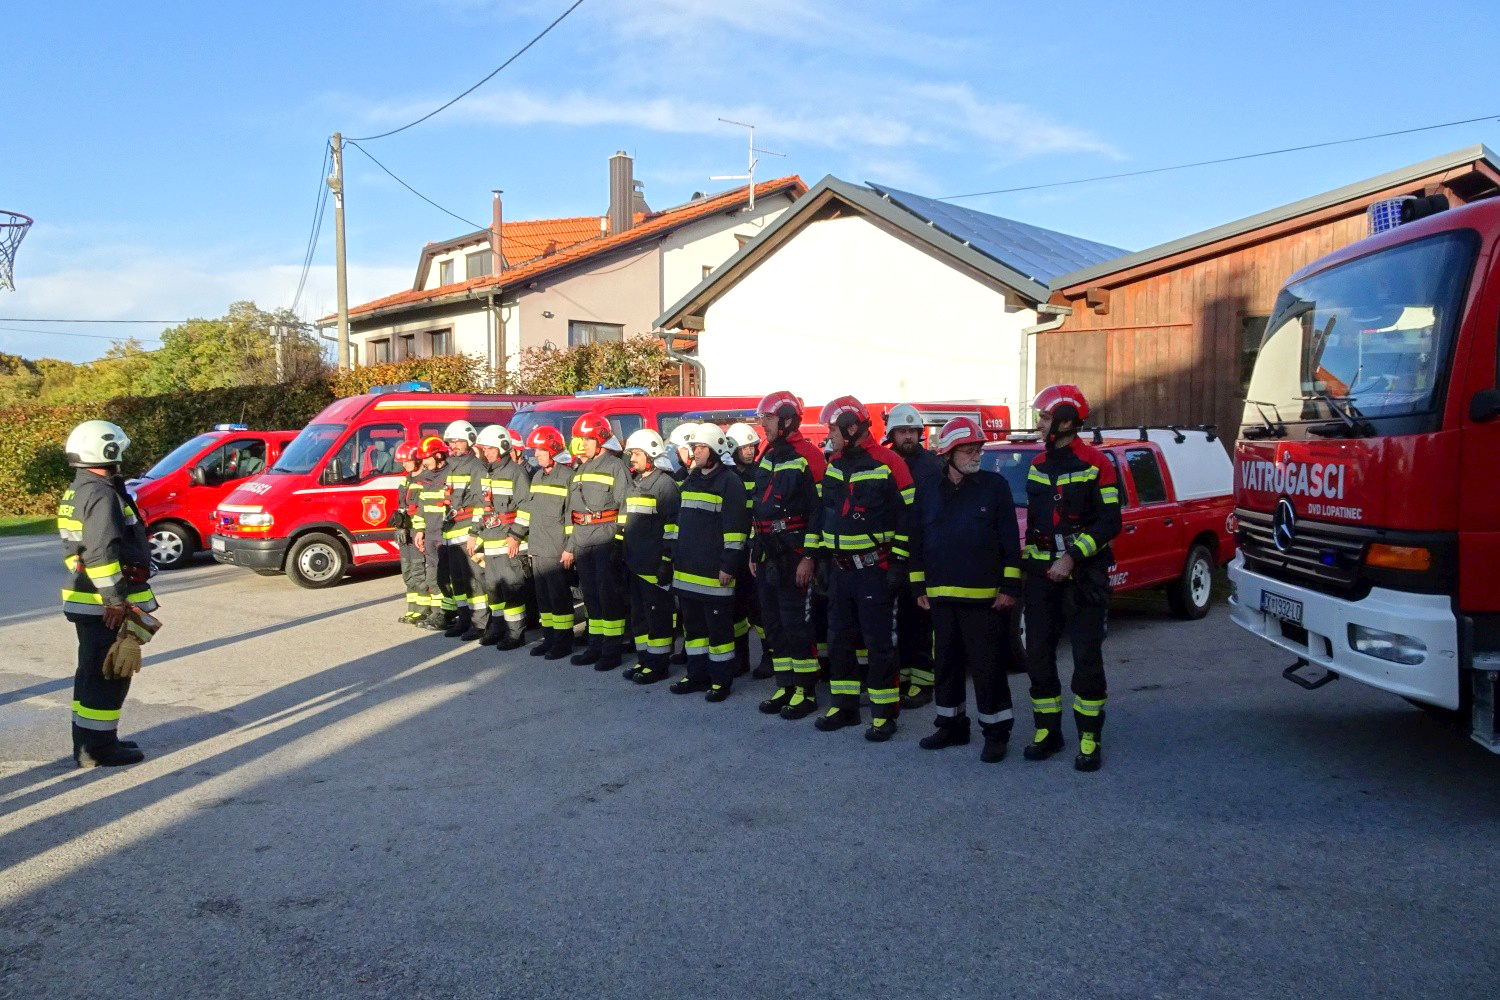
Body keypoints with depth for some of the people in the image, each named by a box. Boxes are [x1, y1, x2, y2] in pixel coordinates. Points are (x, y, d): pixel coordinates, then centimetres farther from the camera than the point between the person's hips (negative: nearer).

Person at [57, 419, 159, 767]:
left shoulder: (75, 493, 15)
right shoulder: (102, 494, -18)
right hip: (106, 604, -10)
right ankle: (99, 748, 1)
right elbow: (102, 553, -24)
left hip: (84, 598, 10)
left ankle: (87, 742, 27)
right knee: (108, 674, -4)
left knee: (92, 672, 18)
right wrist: (115, 600, -22)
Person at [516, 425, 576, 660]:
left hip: (556, 551, -8)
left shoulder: (568, 477, -10)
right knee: (543, 596, 12)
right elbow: (527, 507, 22)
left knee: (559, 596, -3)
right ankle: (549, 637, 20)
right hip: (537, 549, 8)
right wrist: (516, 534, 16)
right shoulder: (537, 477, 16)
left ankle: (563, 641, 4)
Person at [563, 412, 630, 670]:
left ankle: (612, 649, 2)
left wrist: (620, 542, -16)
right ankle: (595, 646, 20)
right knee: (591, 595, 12)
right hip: (583, 543, 7)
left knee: (608, 595, -5)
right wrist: (569, 545, 17)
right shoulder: (580, 470, 18)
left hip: (606, 542, -7)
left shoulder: (615, 467, -5)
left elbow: (625, 508, -11)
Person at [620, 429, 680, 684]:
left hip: (654, 564, -9)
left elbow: (672, 527, -14)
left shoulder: (664, 484, -10)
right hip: (634, 562, 9)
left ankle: (659, 662, 5)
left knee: (658, 613, -2)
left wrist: (667, 562, -17)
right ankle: (644, 658, 23)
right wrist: (621, 552, 21)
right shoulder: (634, 484, 16)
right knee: (639, 612, 14)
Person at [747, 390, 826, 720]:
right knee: (773, 622, 12)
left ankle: (806, 691, 5)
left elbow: (819, 508, -16)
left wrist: (809, 556, -18)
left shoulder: (808, 457, -12)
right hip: (767, 555, 9)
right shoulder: (767, 457, 15)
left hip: (793, 554, -9)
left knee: (796, 624, -4)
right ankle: (785, 686, 21)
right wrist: (754, 550, 19)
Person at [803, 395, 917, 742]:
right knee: (840, 638, 12)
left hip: (874, 569, -7)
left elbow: (907, 518, -11)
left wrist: (898, 563, -12)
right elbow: (822, 514, 18)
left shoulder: (888, 464, -12)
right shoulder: (834, 465, 10)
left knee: (877, 642, -2)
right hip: (840, 568, 7)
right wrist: (811, 556, 15)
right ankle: (844, 705, 24)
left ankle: (885, 713, 7)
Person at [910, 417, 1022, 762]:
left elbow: (1011, 541, -3)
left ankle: (996, 732, 13)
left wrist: (1010, 588, -7)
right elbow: (917, 541, 12)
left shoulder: (995, 486, -2)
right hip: (941, 595, 4)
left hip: (985, 597, -4)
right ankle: (951, 725, 28)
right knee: (946, 664, 14)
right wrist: (919, 587, 10)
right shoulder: (927, 488, 7)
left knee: (989, 667, 1)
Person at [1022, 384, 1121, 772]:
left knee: (1087, 659, -2)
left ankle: (1089, 739, 7)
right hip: (1041, 575, 6)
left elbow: (1110, 522, -11)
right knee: (1039, 657, 7)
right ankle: (1047, 732, 18)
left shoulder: (1095, 464, -8)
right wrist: (1026, 566, 14)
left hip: (1083, 576, -6)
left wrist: (1073, 557, -18)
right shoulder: (1038, 466, 12)